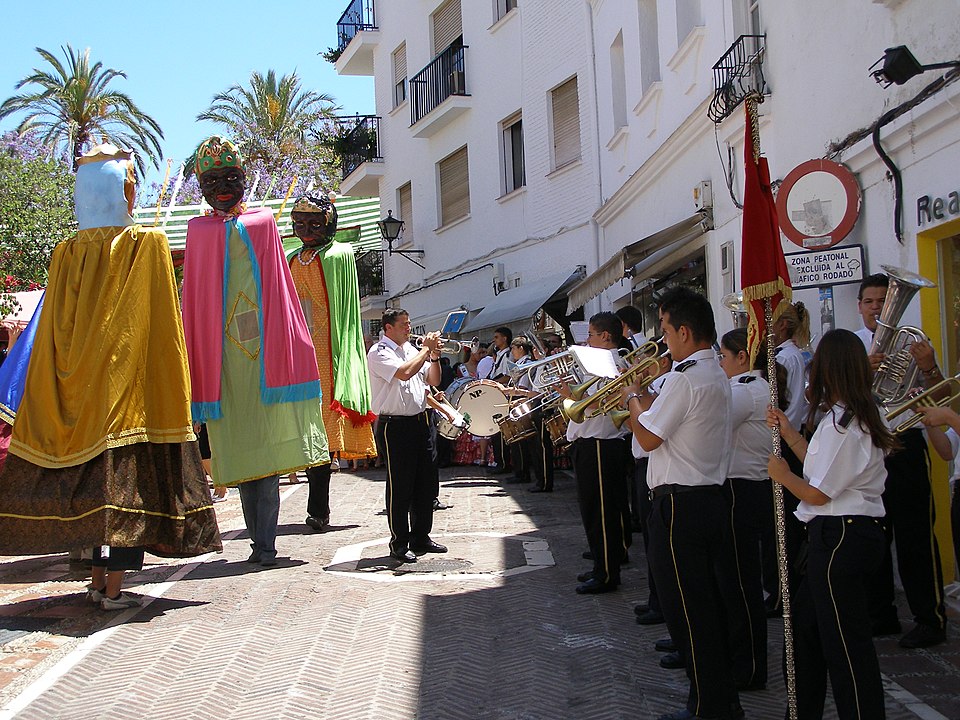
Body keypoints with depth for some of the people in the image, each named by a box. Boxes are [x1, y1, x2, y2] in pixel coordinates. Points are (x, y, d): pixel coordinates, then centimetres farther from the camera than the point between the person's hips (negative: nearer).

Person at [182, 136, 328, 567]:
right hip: (222, 350, 1)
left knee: (266, 444, -6)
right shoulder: (199, 232, 12)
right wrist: (199, 365, 2)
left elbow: (280, 292, 10)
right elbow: (194, 301, 10)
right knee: (239, 449, 2)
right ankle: (261, 542, 8)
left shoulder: (263, 223, 11)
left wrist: (285, 349, 2)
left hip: (263, 349, -1)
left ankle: (264, 542, -3)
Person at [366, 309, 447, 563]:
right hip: (396, 425, -8)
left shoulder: (411, 350, 16)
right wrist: (426, 349, -13)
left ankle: (421, 537, 24)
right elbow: (405, 372, -25)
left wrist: (434, 356, 1)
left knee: (427, 482, 12)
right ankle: (399, 544, 6)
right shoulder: (379, 353, -9)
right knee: (400, 487, -2)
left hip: (420, 421, 8)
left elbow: (433, 380, 17)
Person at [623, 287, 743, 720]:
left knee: (688, 610, 0)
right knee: (714, 603, 16)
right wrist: (644, 396, 14)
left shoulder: (684, 379, -19)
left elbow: (648, 437, -16)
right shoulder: (717, 376, 13)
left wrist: (632, 399, 0)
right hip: (713, 499, 10)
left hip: (680, 505, -10)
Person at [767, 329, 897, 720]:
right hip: (861, 529, 11)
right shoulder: (862, 416, 10)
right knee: (805, 618, 20)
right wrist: (789, 433, 16)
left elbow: (817, 493, -18)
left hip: (840, 537, -11)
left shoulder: (838, 424, -20)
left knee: (845, 642, -2)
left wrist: (782, 474, -2)